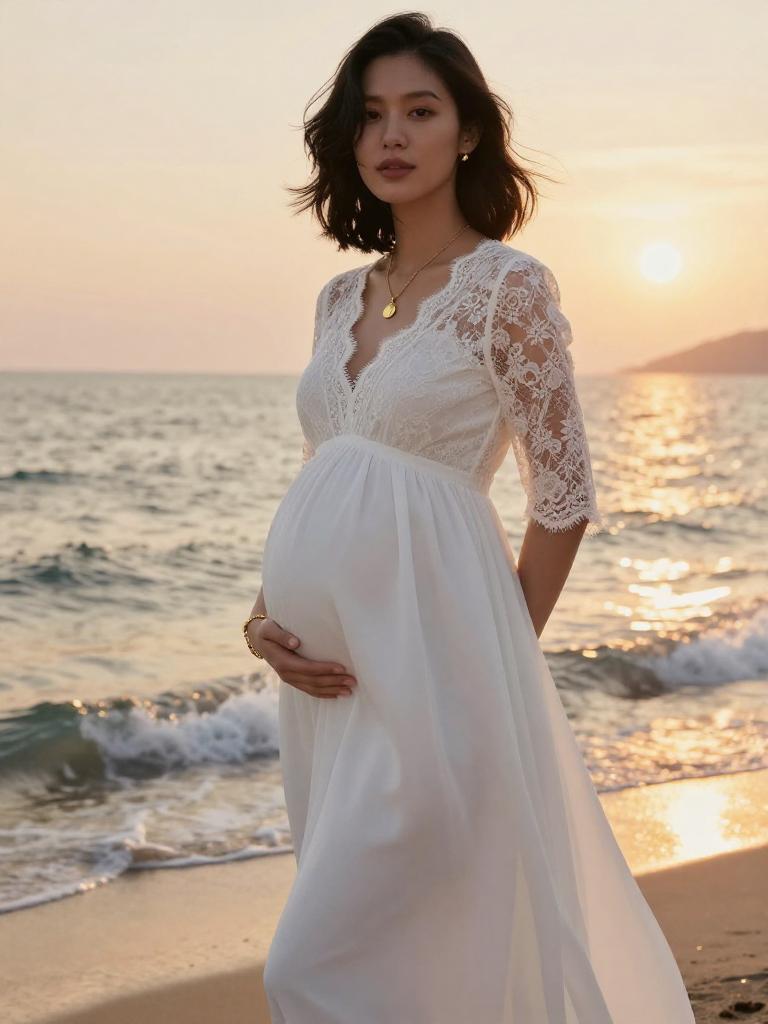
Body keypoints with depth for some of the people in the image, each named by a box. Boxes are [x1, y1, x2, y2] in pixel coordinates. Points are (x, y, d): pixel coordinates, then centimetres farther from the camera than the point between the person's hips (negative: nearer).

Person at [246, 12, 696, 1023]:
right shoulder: (341, 298, 11)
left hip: (426, 660, -7)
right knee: (379, 935, 17)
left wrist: (499, 657, 1)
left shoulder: (508, 285, -8)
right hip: (324, 668, 7)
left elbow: (566, 498, -5)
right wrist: (265, 611, 2)